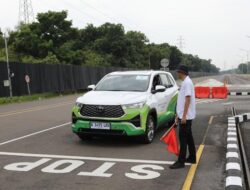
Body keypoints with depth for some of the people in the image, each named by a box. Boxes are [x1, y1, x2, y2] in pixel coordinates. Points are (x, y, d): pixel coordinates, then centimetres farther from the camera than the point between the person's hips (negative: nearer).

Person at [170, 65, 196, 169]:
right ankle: (192, 158, 26)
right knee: (188, 137, 16)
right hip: (185, 116, 10)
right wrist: (179, 115, 21)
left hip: (186, 116, -10)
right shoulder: (185, 82, 15)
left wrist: (184, 116, -23)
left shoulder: (187, 82, -16)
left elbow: (188, 99, -22)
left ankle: (181, 161, -3)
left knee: (183, 138, -7)